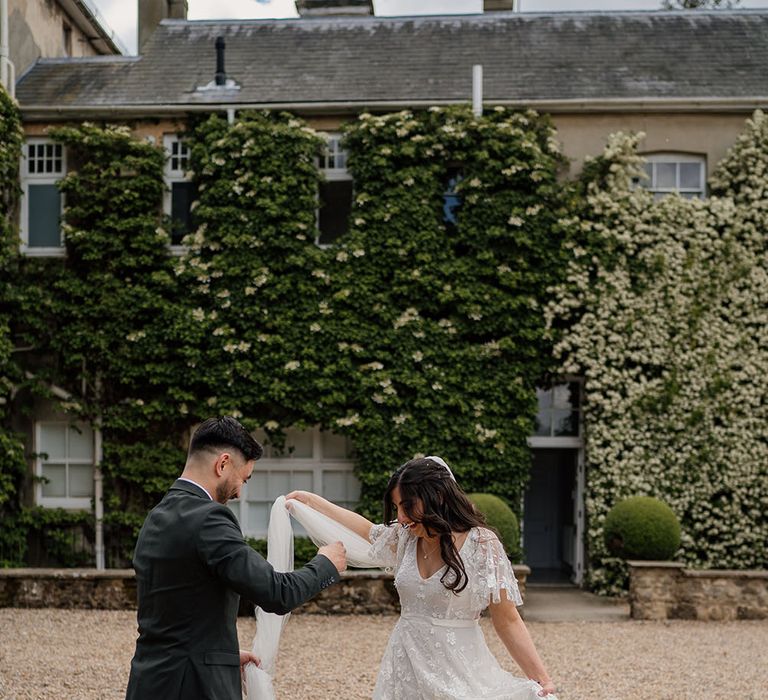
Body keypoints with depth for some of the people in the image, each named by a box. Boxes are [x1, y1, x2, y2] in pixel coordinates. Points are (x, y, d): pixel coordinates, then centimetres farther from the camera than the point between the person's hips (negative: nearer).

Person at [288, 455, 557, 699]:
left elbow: (507, 621, -10)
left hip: (458, 668, -5)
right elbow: (366, 530, 23)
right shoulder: (404, 537, 3)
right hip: (405, 665, 5)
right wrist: (310, 500, 27)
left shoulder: (481, 544, -12)